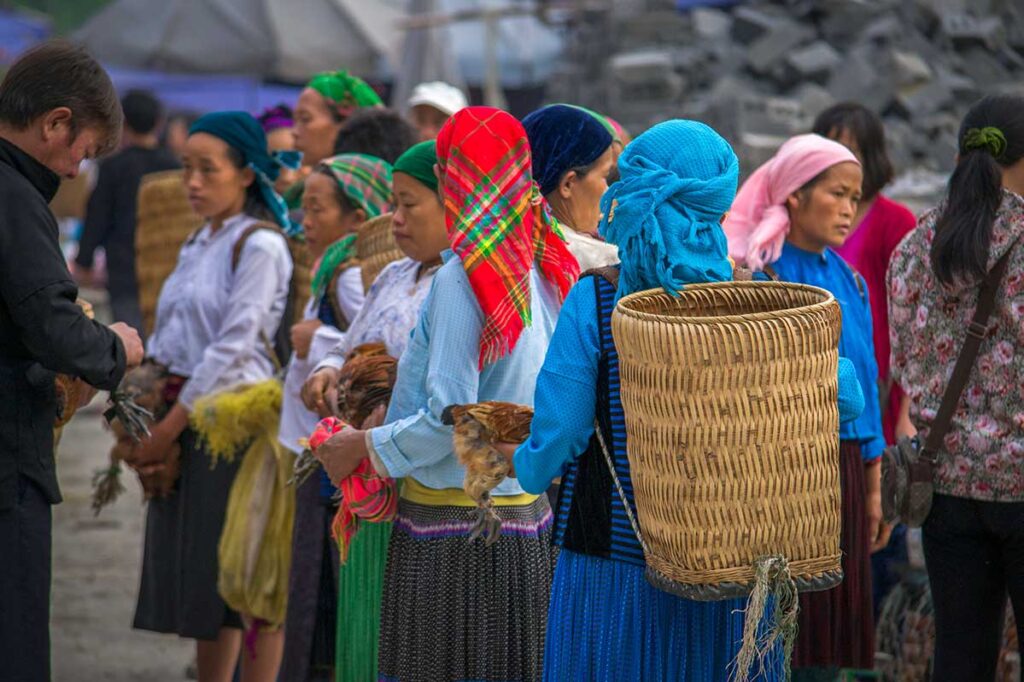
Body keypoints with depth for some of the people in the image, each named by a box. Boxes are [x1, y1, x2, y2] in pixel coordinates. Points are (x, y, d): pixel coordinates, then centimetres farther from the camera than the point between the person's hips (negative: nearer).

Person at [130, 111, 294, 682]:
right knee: (198, 570, 10)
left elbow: (234, 347, -16)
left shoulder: (260, 246, -10)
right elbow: (168, 336, 17)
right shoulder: (198, 244, 15)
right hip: (184, 419, 8)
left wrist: (173, 424, -15)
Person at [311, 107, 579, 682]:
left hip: (454, 531, -8)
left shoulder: (464, 276, -16)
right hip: (529, 519, 8)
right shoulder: (545, 269, 6)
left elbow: (449, 418, -19)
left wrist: (364, 446, -5)